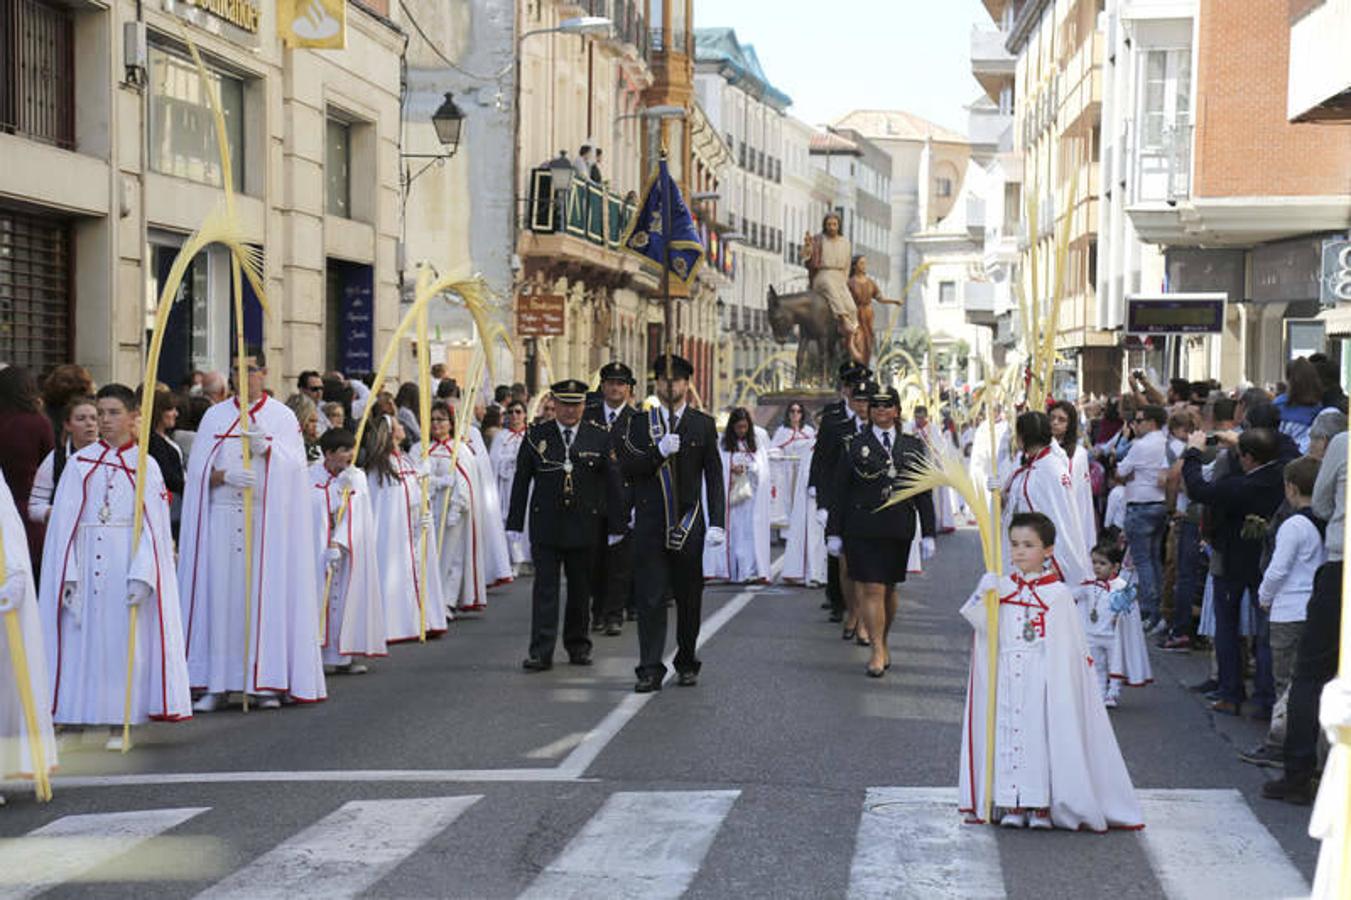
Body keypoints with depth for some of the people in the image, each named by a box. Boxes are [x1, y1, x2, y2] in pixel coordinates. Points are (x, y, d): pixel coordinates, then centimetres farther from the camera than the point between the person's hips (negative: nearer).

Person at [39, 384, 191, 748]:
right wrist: (68, 575, -7)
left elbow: (152, 526, -1)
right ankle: (74, 718, 5)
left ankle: (118, 724, 6)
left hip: (128, 564, -1)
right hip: (86, 563, 1)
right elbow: (65, 520, 3)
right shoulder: (80, 463, 6)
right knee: (82, 639, 1)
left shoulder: (145, 465, 4)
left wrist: (142, 576, -13)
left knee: (122, 639, 0)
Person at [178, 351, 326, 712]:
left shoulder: (282, 417, 7)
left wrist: (265, 447, -20)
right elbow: (198, 469, 4)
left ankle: (267, 683, 0)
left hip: (267, 519, -1)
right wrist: (225, 474, -16)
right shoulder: (214, 416, 12)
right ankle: (216, 684, -2)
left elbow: (293, 468, -3)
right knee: (219, 596, -4)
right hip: (221, 517, 1)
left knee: (265, 595, -4)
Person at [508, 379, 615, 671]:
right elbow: (521, 481, 5)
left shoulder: (599, 437, 4)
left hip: (584, 525, 1)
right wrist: (515, 523, 1)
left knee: (580, 588, 10)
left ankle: (578, 645, 23)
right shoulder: (536, 436, 4)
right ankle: (541, 652, -7)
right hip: (545, 526, -1)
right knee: (545, 588, -5)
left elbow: (611, 483, 4)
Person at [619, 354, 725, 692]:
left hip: (689, 524, 0)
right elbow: (626, 468, -1)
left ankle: (687, 663, 23)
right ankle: (651, 669, -4)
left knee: (689, 596, 9)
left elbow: (714, 477, 3)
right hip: (650, 524, 0)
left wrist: (717, 522, -5)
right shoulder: (640, 423, 7)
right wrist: (658, 452, -16)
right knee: (650, 596, -5)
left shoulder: (703, 424, 5)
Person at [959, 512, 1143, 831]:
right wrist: (984, 595, -17)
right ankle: (1011, 804, 6)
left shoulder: (1058, 594, -4)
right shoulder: (1001, 587, 7)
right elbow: (983, 626, -2)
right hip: (1006, 679, 3)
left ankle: (1042, 806, 2)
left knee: (1041, 731, -4)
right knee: (1007, 733, 2)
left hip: (1042, 681, -3)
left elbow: (1066, 647, -4)